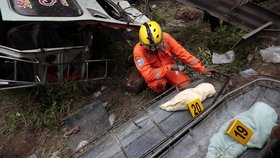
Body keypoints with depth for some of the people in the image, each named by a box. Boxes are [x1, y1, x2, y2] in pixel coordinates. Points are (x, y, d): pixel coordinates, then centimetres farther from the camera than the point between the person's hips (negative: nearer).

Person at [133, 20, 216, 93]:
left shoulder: (166, 38, -20)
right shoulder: (138, 51, -28)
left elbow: (182, 53, -15)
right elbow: (148, 75, -32)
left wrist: (202, 69, -15)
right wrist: (169, 67, -26)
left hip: (170, 69, 3)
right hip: (155, 76, -2)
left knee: (186, 85, -14)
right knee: (157, 84, -34)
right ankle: (161, 92, 2)